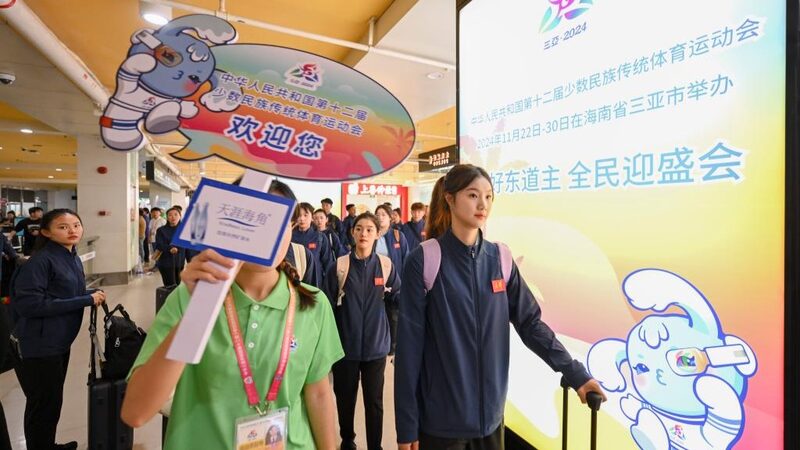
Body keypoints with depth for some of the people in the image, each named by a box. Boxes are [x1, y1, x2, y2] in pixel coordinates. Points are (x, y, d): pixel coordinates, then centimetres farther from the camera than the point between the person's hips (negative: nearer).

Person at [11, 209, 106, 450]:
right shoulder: (40, 260, -19)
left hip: (59, 342, 9)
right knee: (44, 403, 6)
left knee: (53, 400, 23)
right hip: (38, 346, -9)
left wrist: (91, 295, -1)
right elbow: (28, 303, -24)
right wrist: (85, 300, -24)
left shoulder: (73, 259, 8)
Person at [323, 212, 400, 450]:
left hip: (376, 344, 0)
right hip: (346, 344, 0)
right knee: (345, 398, 18)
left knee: (374, 401, 13)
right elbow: (328, 306, -5)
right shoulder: (339, 266, -8)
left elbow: (397, 298, 2)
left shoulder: (386, 265, -4)